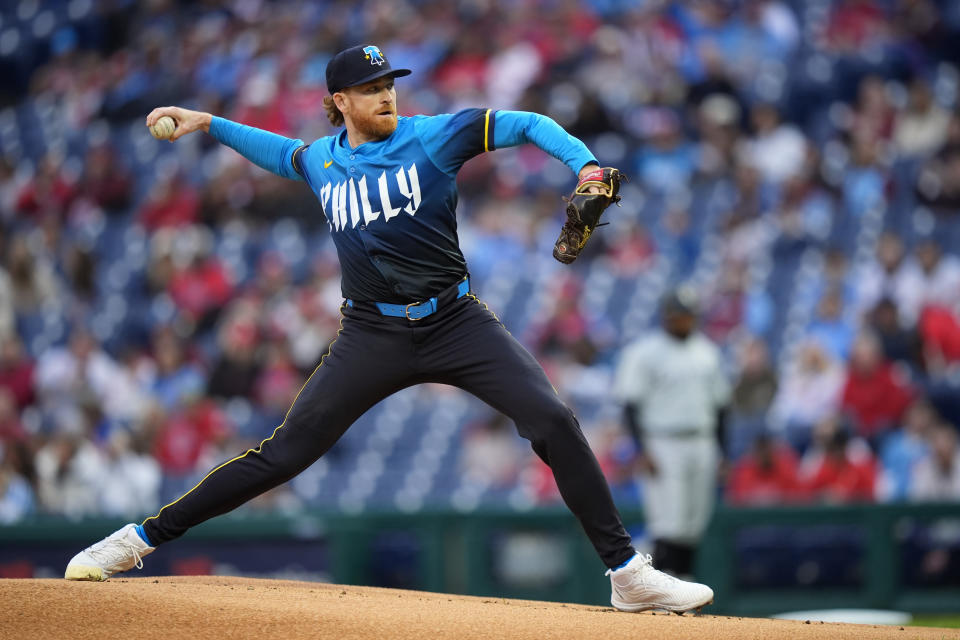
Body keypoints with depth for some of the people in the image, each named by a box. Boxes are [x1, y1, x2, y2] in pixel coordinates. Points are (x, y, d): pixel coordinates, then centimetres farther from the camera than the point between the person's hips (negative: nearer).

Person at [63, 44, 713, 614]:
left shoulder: (433, 136, -2)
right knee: (283, 454, -3)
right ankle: (141, 539, 7)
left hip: (457, 324, -1)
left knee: (554, 422, -18)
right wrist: (207, 122, 27)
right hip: (372, 335, 2)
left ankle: (627, 573, -10)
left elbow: (528, 125, -6)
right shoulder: (320, 161, 9)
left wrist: (585, 164, -22)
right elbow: (279, 151, 33)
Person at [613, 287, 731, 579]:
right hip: (662, 445, -6)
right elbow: (631, 402, -8)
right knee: (669, 524, -13)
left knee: (695, 523, 5)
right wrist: (641, 450, -16)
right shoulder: (644, 352, -4)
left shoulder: (707, 352, 13)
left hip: (702, 444, 6)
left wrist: (719, 450, 14)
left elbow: (719, 403, 19)